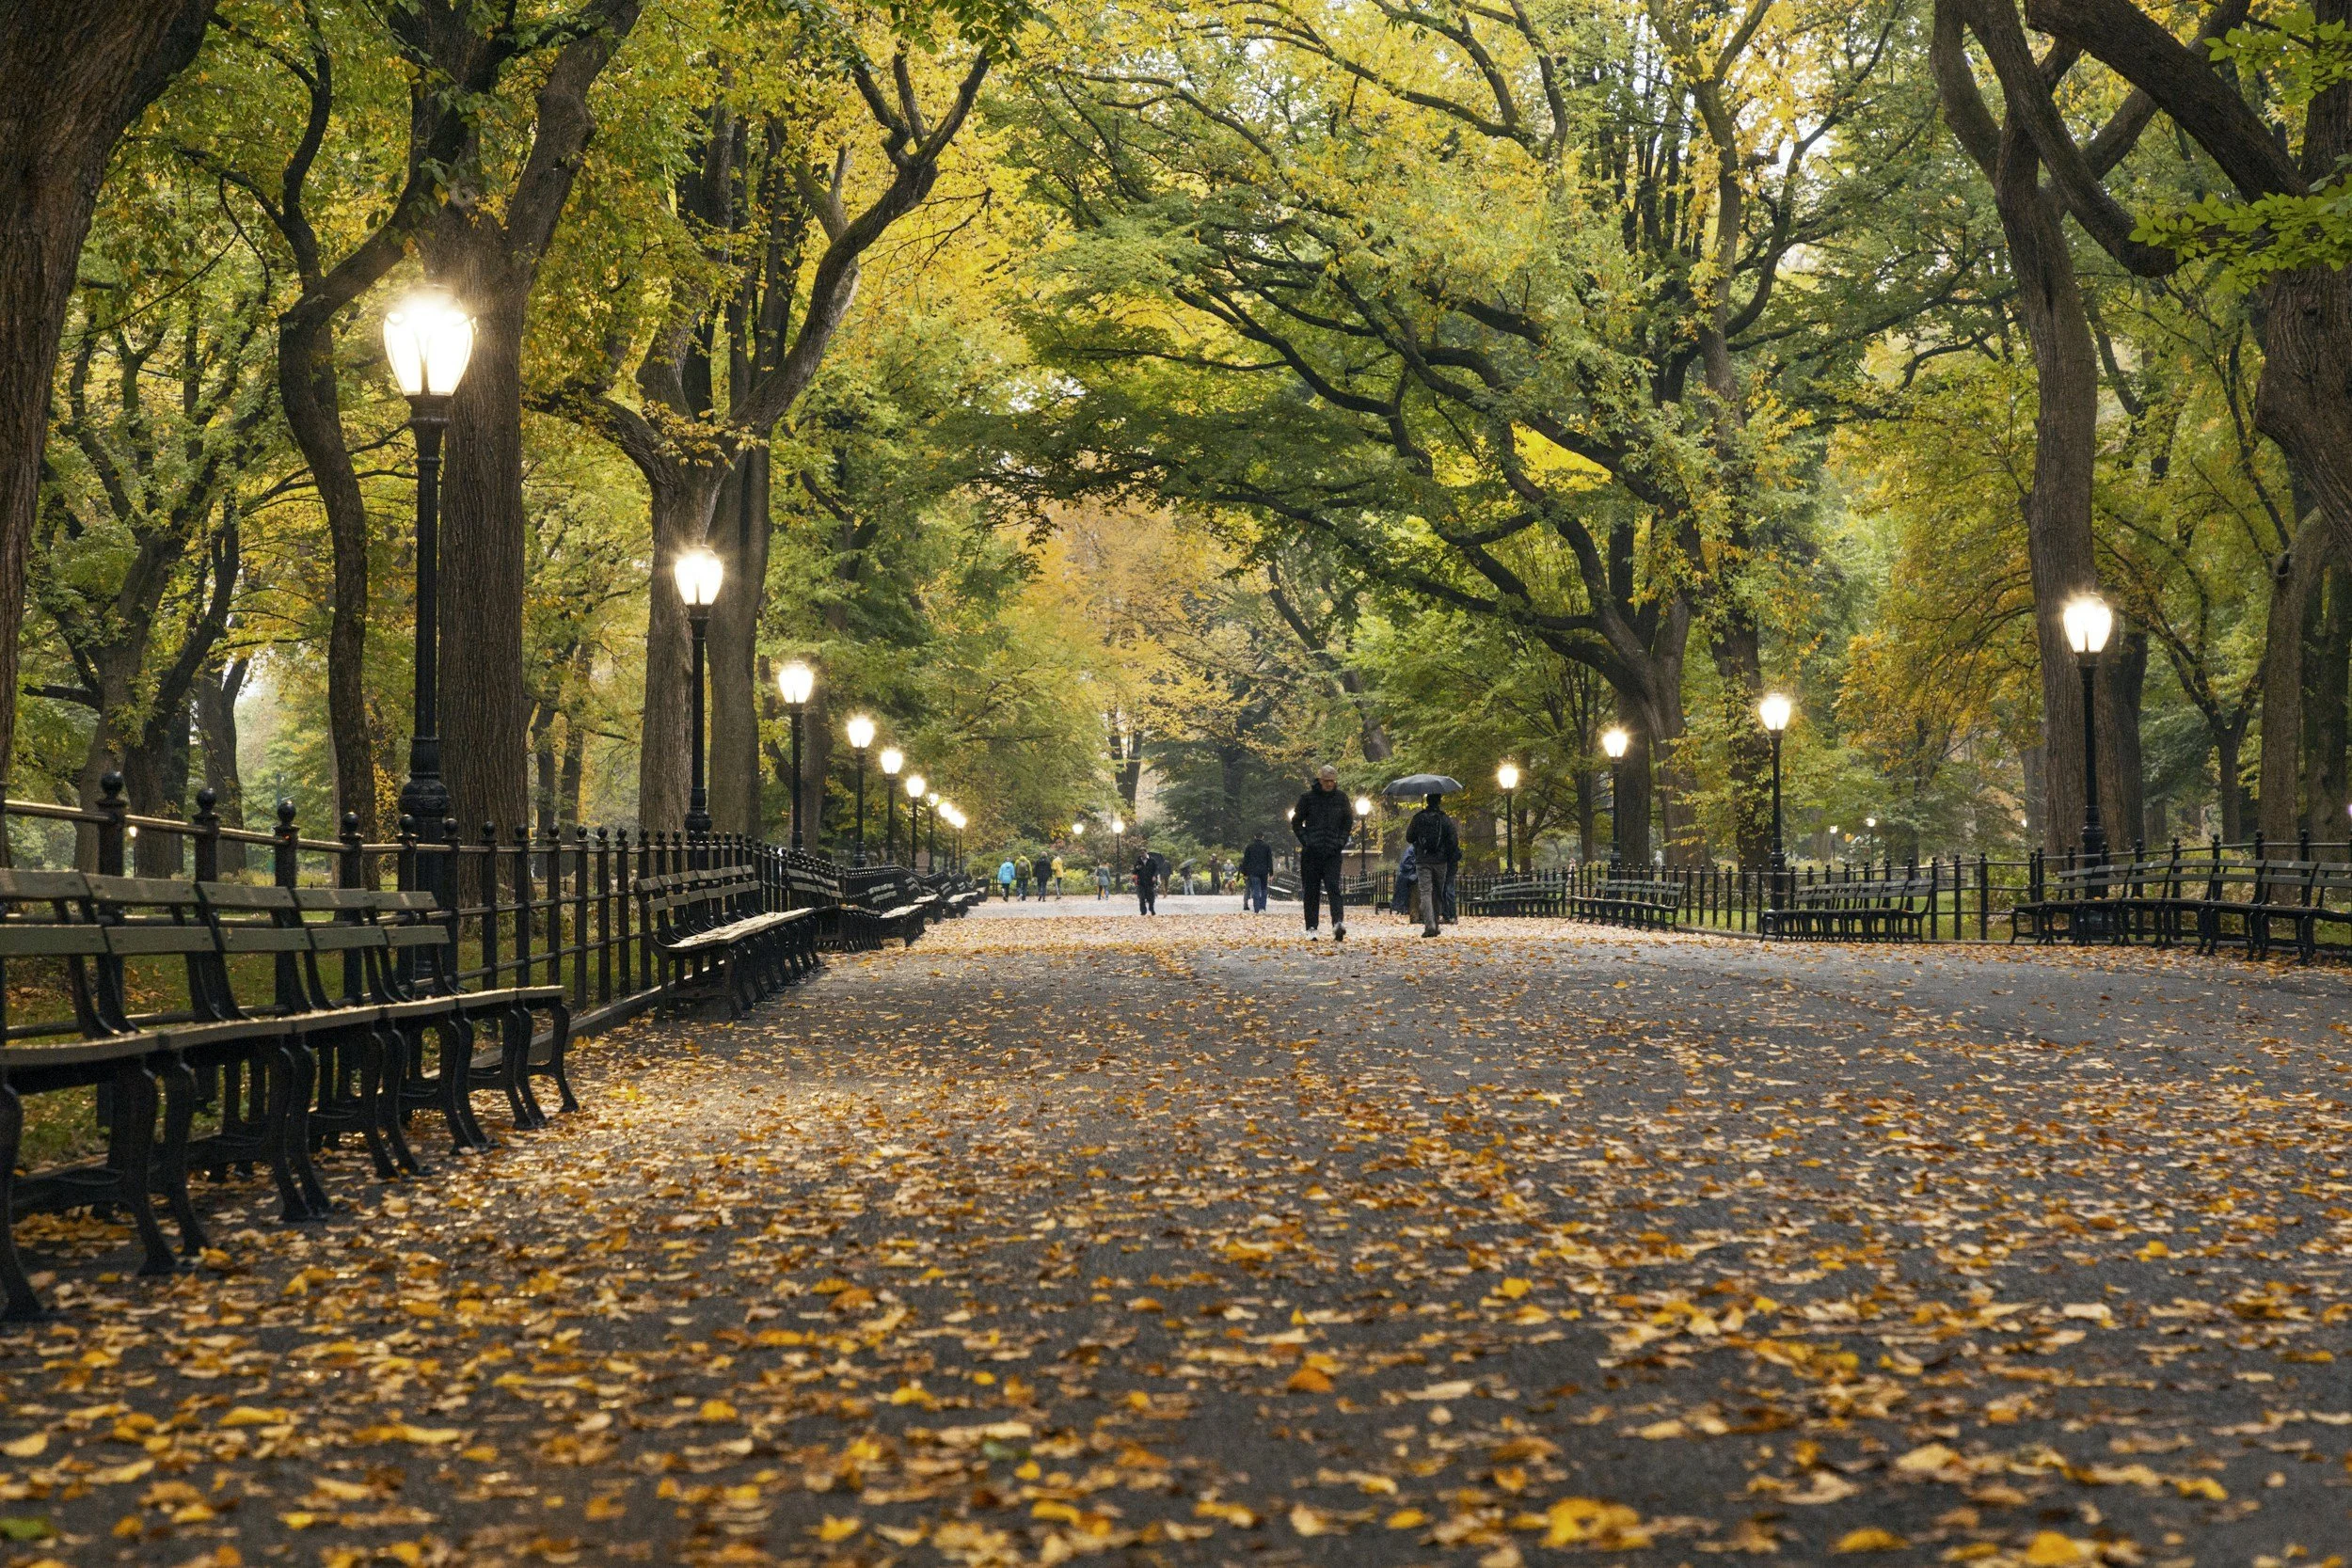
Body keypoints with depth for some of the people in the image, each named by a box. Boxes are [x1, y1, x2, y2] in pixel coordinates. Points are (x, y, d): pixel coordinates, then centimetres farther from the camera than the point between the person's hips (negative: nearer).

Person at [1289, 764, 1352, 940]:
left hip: (1333, 852, 0)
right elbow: (1296, 822, 6)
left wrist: (1341, 841, 3)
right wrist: (1305, 840, -5)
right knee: (1311, 890, 2)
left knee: (1333, 886, -14)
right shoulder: (1308, 798, 0)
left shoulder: (1341, 798, 6)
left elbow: (1348, 822, 16)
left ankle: (1338, 922, -26)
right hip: (1311, 852, 0)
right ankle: (1311, 927, 7)